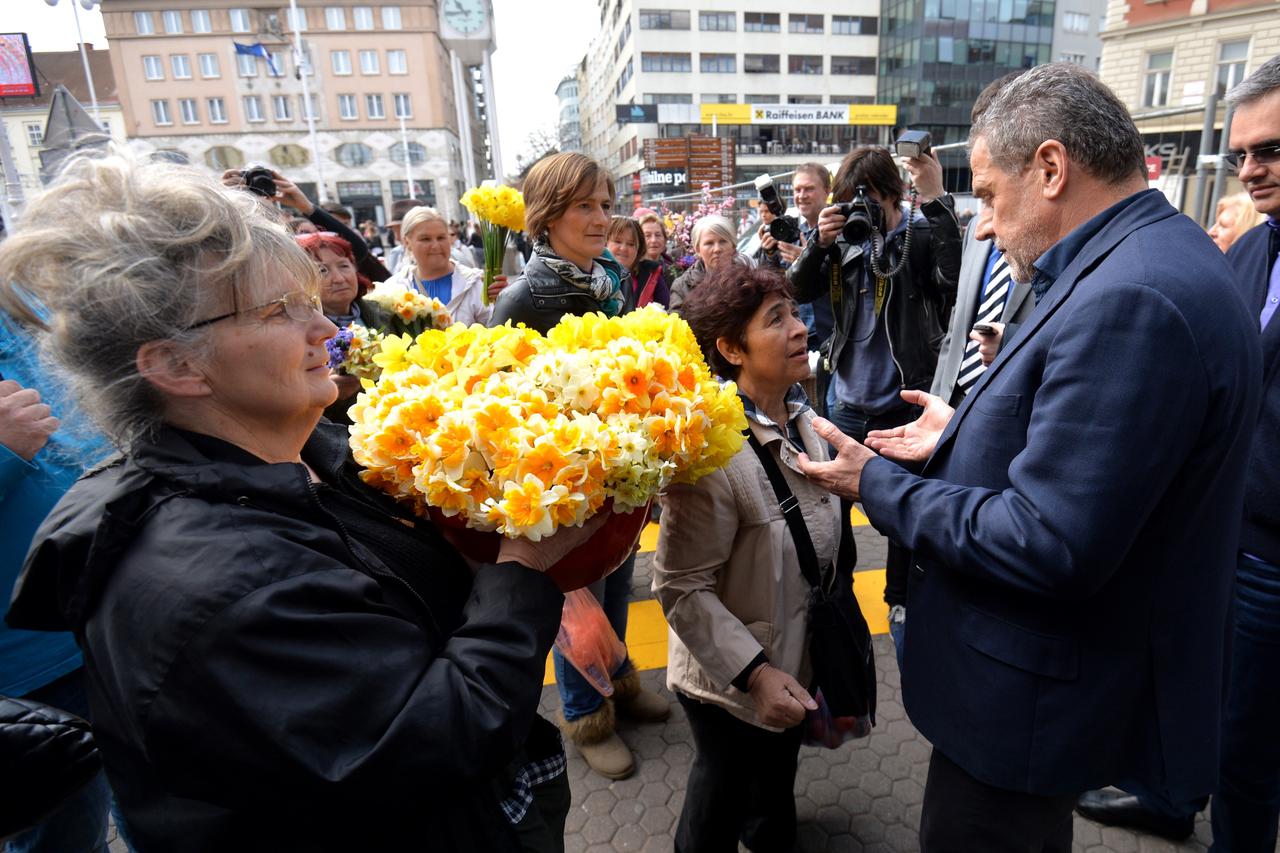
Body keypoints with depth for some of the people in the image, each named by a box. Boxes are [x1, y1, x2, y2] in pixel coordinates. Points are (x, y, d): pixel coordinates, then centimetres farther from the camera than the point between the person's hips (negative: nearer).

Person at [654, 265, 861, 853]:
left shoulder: (799, 415, -5)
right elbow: (682, 588, -28)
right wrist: (755, 673, -28)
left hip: (798, 660, 7)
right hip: (732, 682, -7)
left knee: (777, 778, 31)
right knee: (722, 795, 21)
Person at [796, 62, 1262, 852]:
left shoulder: (1131, 297, -29)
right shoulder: (1144, 264, 5)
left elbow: (1047, 545, -30)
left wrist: (878, 484, -20)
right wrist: (963, 438, 5)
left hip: (1033, 705, -9)